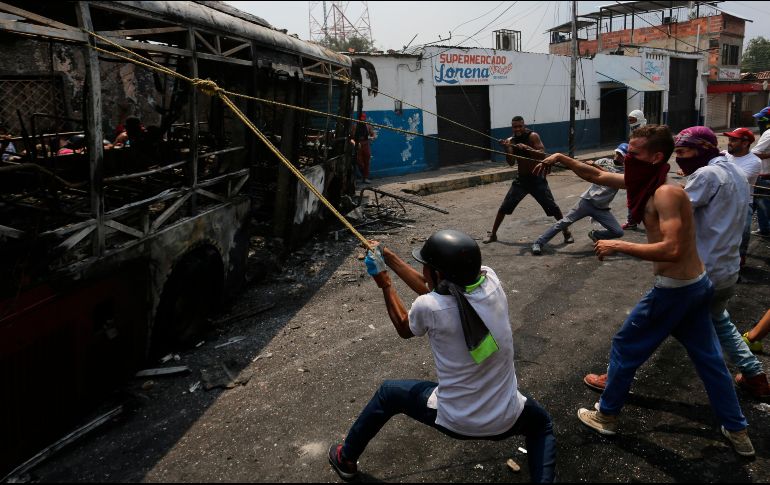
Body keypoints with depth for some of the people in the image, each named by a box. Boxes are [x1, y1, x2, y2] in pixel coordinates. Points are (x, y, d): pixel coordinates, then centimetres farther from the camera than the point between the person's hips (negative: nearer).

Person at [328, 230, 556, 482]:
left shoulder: (428, 307, -25)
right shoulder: (490, 280, -14)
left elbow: (403, 328, 1)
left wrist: (384, 283, 9)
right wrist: (389, 258, 8)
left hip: (453, 421, -2)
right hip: (506, 420, 3)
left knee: (388, 392, 23)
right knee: (542, 425, 37)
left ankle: (345, 459, 41)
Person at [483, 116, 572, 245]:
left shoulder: (533, 136, -12)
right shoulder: (511, 140, 0)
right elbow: (511, 163, -8)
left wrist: (527, 148, -36)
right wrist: (507, 148, -24)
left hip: (537, 178, -4)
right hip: (520, 179, 4)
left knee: (553, 207, -5)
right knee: (504, 207, 2)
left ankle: (566, 232, 10)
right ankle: (493, 234, 13)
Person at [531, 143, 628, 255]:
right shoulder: (604, 161, 9)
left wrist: (596, 165, -27)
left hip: (602, 209, 1)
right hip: (587, 201, -1)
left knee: (618, 232, -7)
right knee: (565, 222, -10)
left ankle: (595, 235, 21)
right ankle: (538, 243, -6)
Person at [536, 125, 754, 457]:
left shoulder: (665, 193, -23)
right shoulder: (646, 181, 4)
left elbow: (671, 250, -32)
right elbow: (597, 176, 11)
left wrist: (618, 246, -27)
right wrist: (562, 159, 3)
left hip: (674, 290, -9)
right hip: (696, 285, 9)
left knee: (625, 347, 8)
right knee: (709, 358, 18)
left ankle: (606, 416, 24)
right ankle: (738, 432, 31)